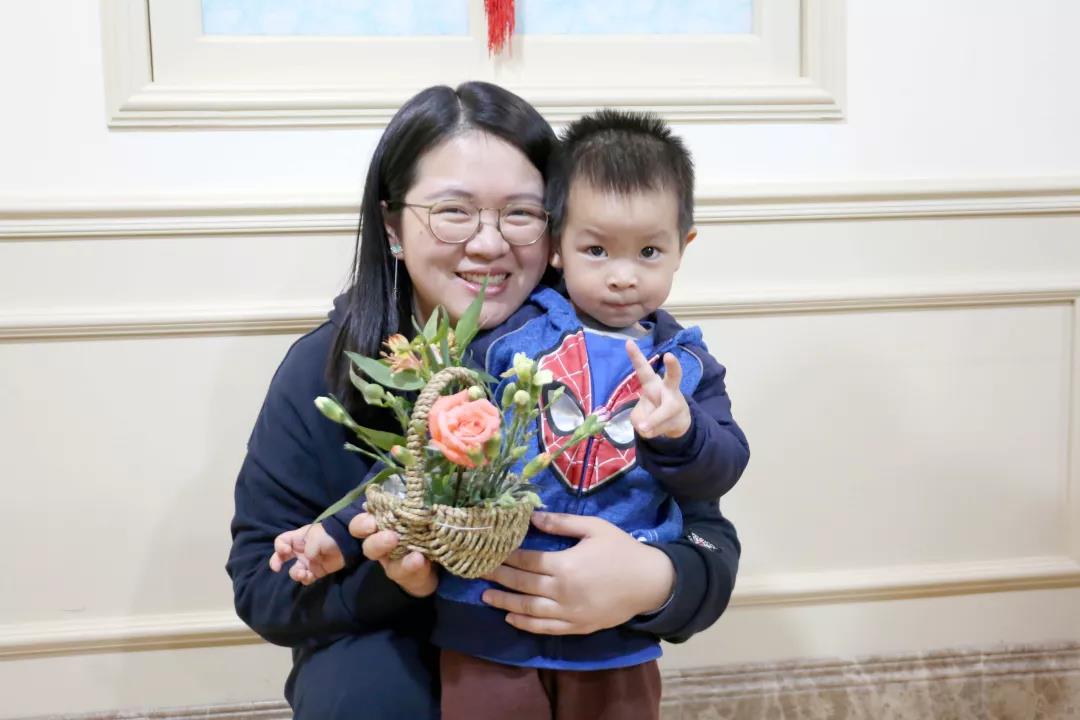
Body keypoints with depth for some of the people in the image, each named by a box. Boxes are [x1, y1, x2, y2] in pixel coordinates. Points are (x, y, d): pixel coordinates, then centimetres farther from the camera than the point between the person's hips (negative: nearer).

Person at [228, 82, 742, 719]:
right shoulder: (322, 370, -13)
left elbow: (712, 542, -14)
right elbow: (261, 579, -11)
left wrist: (651, 581, -38)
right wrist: (387, 576, -31)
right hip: (391, 647, 0)